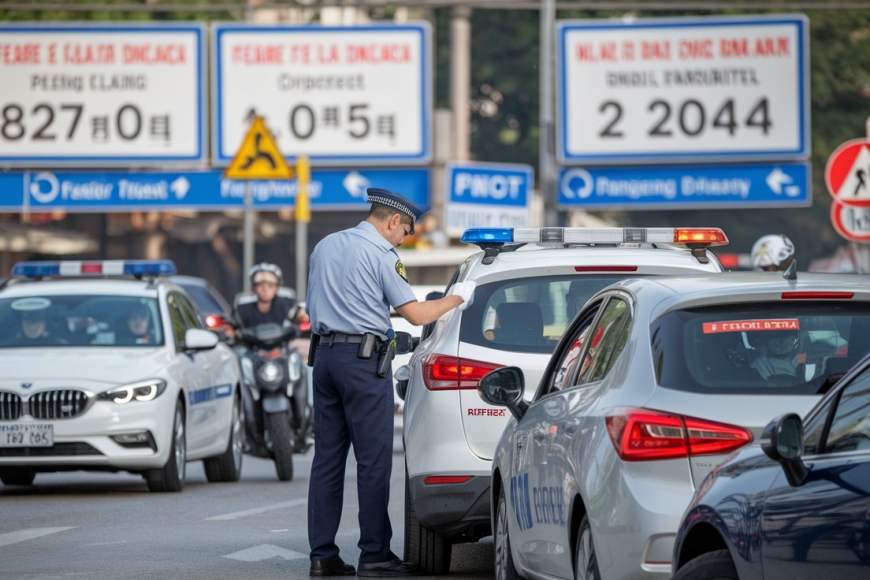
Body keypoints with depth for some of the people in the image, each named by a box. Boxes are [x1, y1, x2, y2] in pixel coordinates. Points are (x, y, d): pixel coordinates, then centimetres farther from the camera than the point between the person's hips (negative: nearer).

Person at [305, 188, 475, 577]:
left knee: (327, 457, 7)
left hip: (324, 352, 8)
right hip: (363, 358, -7)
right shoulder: (380, 254, -9)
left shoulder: (324, 247, 14)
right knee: (373, 460, -4)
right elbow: (416, 315, -8)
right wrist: (455, 299, 7)